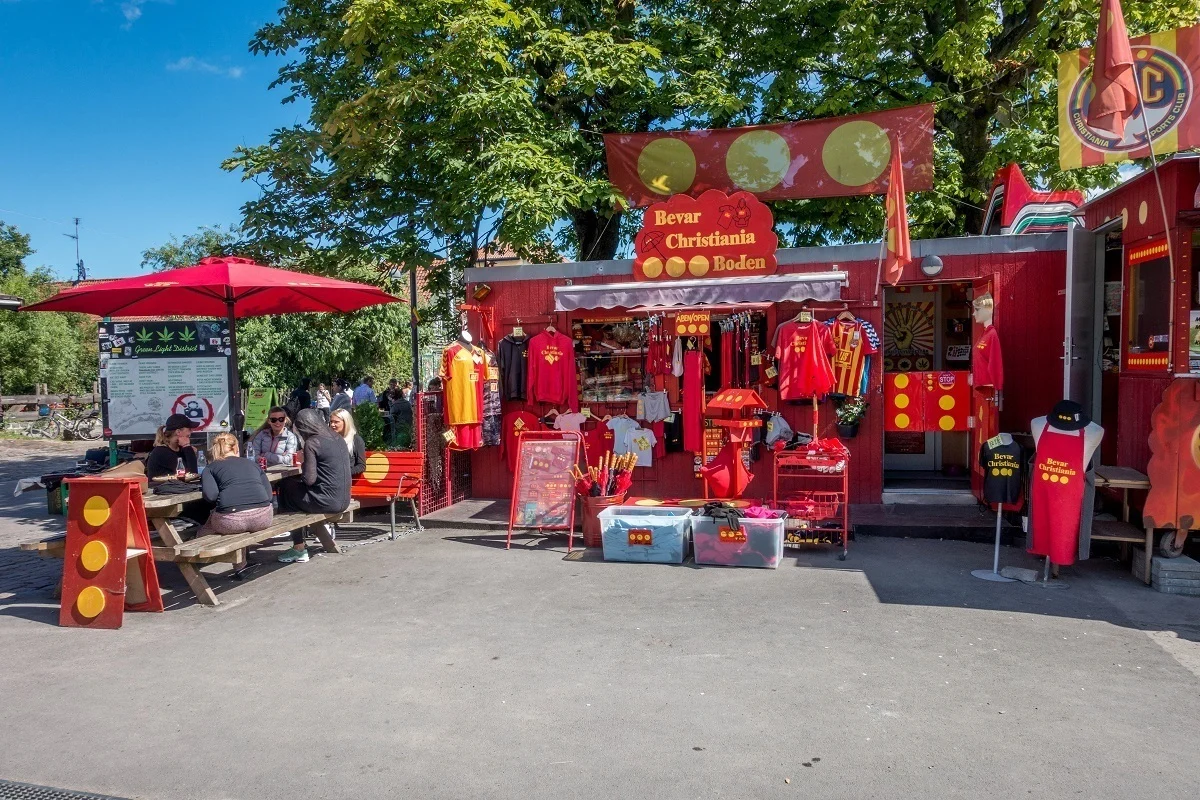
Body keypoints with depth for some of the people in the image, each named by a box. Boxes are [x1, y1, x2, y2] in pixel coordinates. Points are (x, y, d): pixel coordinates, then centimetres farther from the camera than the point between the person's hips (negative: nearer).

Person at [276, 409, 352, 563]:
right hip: (344, 500, 8)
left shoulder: (312, 443, -12)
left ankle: (298, 548, 21)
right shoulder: (339, 440, 10)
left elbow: (309, 479, -16)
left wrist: (302, 471, 4)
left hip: (328, 502, -8)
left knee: (285, 487, 16)